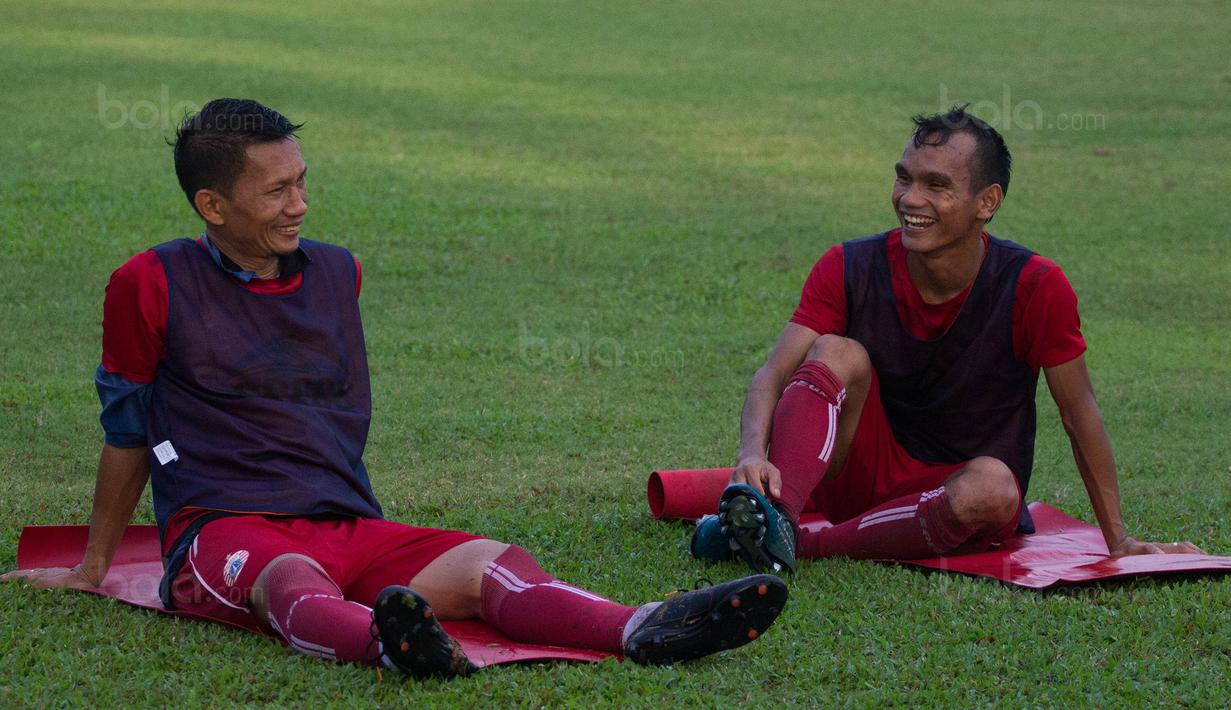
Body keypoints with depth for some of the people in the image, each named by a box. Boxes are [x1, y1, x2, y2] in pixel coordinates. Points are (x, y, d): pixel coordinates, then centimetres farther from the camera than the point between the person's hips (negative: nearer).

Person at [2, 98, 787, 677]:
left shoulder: (334, 273, 18)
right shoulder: (151, 287, 3)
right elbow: (127, 429, 12)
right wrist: (93, 566, 20)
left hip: (347, 525, 5)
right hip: (225, 530, -5)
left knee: (493, 563, -25)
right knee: (295, 584, -41)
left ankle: (641, 629, -53)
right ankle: (390, 642, -77)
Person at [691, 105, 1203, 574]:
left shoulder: (1035, 288, -13)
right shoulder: (849, 269, -7)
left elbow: (1079, 415, -5)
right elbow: (774, 373, -17)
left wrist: (1118, 541, -2)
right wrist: (753, 453, -38)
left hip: (948, 497, -1)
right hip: (864, 472, 1)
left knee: (991, 485, -36)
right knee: (838, 354, -25)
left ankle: (800, 545, -35)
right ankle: (773, 512, -50)